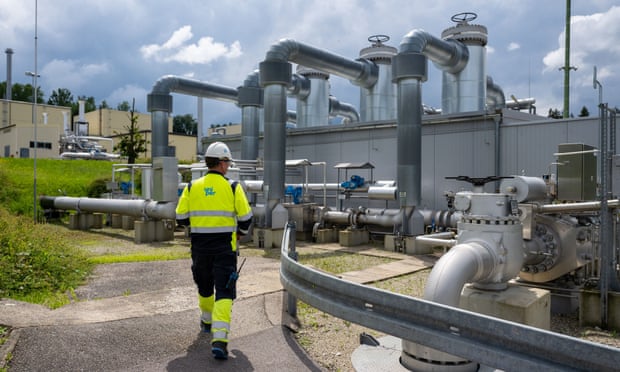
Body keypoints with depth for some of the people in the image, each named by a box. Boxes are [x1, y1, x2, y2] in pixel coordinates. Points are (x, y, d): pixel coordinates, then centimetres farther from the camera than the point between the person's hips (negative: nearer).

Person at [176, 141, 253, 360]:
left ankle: (206, 322, 46)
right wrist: (241, 232, 16)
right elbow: (246, 219, -5)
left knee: (204, 287, 24)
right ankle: (219, 339, -12)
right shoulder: (233, 187, -6)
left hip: (200, 247, 3)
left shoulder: (192, 187, 1)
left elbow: (181, 218, 3)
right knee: (224, 293, -1)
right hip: (225, 248, -3)